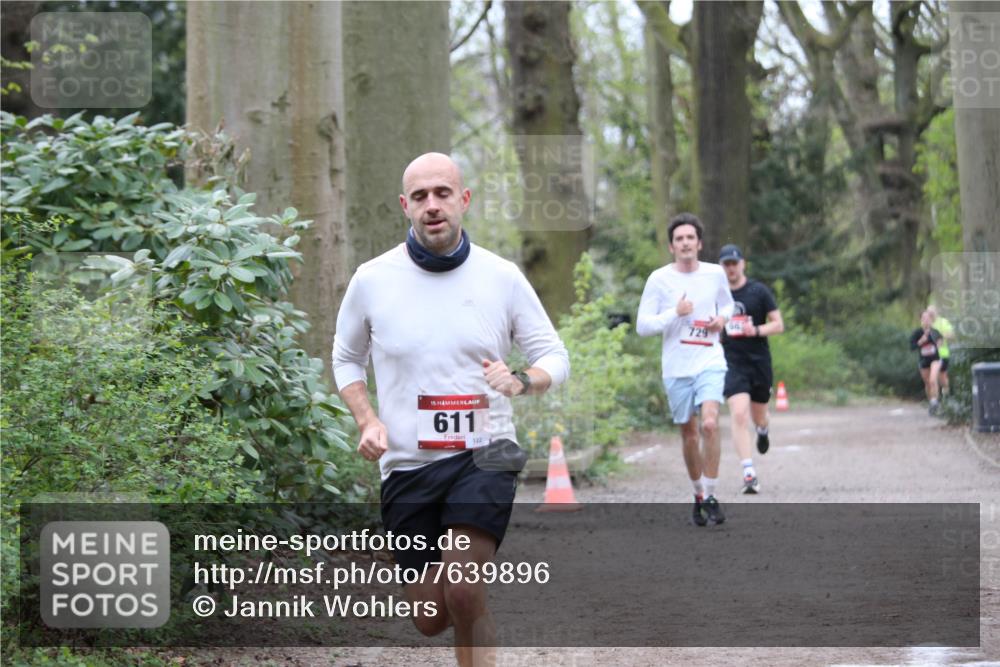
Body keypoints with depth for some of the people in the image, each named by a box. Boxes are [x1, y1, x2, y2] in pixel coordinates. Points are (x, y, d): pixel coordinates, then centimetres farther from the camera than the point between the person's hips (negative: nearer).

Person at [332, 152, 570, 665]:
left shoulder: (502, 277, -2)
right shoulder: (372, 279, 0)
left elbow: (554, 356, 5)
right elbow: (346, 358, 15)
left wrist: (522, 381, -18)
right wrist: (367, 421, -2)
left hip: (483, 454, -2)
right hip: (407, 465, 2)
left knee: (463, 596, -22)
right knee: (430, 620, 5)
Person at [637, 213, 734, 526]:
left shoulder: (715, 274, 4)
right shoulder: (659, 279, -3)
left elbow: (727, 303, 24)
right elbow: (642, 325, -5)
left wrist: (722, 318, 1)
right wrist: (676, 313, -17)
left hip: (710, 362, 0)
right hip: (676, 368, 0)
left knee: (710, 423, -21)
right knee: (688, 433, 9)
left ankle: (710, 495, -12)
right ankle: (698, 495, 27)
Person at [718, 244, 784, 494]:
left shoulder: (759, 291, -2)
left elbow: (778, 324, -2)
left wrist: (756, 330, -18)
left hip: (759, 361, 0)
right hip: (732, 363, 0)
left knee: (758, 415, 14)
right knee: (739, 414, -17)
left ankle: (762, 431, 55)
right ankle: (749, 474, -19)